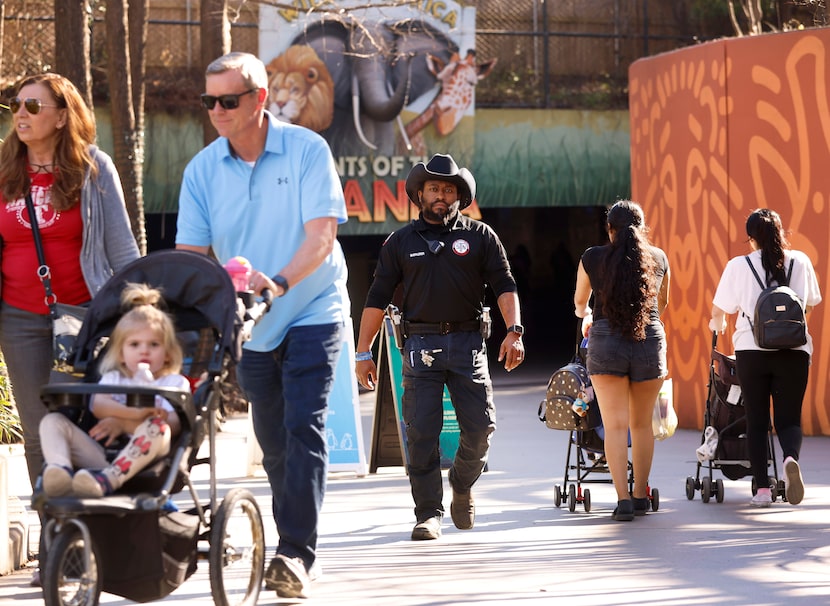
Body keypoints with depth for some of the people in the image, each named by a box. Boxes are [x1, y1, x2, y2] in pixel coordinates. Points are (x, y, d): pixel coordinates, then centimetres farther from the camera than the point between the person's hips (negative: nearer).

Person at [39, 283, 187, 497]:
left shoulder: (175, 383, 18)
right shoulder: (114, 378, 27)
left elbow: (172, 425, -2)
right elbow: (98, 405, 1)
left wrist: (124, 424, -9)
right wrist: (133, 413, -20)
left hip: (144, 458, -3)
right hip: (100, 453, 3)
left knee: (155, 428, -34)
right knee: (53, 421, -11)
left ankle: (107, 480, -54)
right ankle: (60, 472, -45)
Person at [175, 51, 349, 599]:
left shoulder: (307, 151, -11)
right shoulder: (203, 169, 0)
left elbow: (322, 234, -19)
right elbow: (191, 251, -2)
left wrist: (281, 281, -35)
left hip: (312, 313, -4)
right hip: (248, 324, 4)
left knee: (304, 429, -15)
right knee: (273, 441, 10)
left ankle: (297, 555, -17)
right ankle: (295, 549, 23)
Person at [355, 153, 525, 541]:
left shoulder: (480, 237, 9)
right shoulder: (400, 242, 10)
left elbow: (504, 286, 4)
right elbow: (377, 298, 10)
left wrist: (514, 331, -12)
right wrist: (363, 352, 5)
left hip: (468, 344, 0)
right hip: (421, 345, 0)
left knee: (480, 426, -3)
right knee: (421, 432, -6)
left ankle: (462, 488, 24)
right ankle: (428, 513, 0)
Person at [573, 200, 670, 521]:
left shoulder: (592, 258, 3)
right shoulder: (659, 258, 8)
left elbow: (580, 302, 22)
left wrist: (587, 317, 45)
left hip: (605, 343, -2)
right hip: (650, 342, 2)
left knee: (615, 425, -3)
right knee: (642, 423, 14)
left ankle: (623, 498, -13)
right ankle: (641, 495, 22)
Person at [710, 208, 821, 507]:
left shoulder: (739, 266, -1)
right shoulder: (800, 261, 5)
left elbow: (719, 310, 4)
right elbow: (813, 301, 19)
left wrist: (717, 324, 27)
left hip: (752, 351, -1)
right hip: (794, 351, 1)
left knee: (756, 421, 8)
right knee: (789, 418, 5)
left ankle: (762, 488, 3)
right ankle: (791, 458, -26)